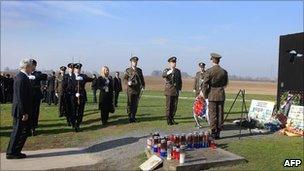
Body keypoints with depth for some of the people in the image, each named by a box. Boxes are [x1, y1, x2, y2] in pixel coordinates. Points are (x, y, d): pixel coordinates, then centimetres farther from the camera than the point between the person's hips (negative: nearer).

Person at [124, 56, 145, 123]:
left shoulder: (139, 70, 12)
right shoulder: (128, 70, 3)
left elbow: (142, 79, 14)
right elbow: (125, 78, 0)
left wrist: (143, 86, 3)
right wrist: (127, 82, -20)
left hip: (137, 89, 3)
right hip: (130, 89, -3)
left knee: (135, 104, 7)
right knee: (130, 104, -1)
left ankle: (133, 117, 17)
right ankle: (130, 117, 7)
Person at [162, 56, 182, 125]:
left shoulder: (178, 71, 13)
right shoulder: (166, 70, -1)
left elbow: (180, 81, 20)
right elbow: (163, 75, -25)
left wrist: (179, 89, 11)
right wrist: (169, 72, -44)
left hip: (176, 91, 4)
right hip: (169, 91, -4)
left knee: (175, 106, 6)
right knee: (169, 106, -2)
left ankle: (172, 119, 19)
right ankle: (168, 120, 7)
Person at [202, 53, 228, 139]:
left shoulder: (209, 71, -10)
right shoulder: (224, 71, 2)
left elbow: (205, 84, -10)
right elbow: (225, 84, 13)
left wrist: (205, 95, 1)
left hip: (212, 95, -3)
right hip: (221, 95, 3)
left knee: (212, 114, 2)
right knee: (220, 114, 8)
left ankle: (213, 133, 4)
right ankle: (218, 133, 13)